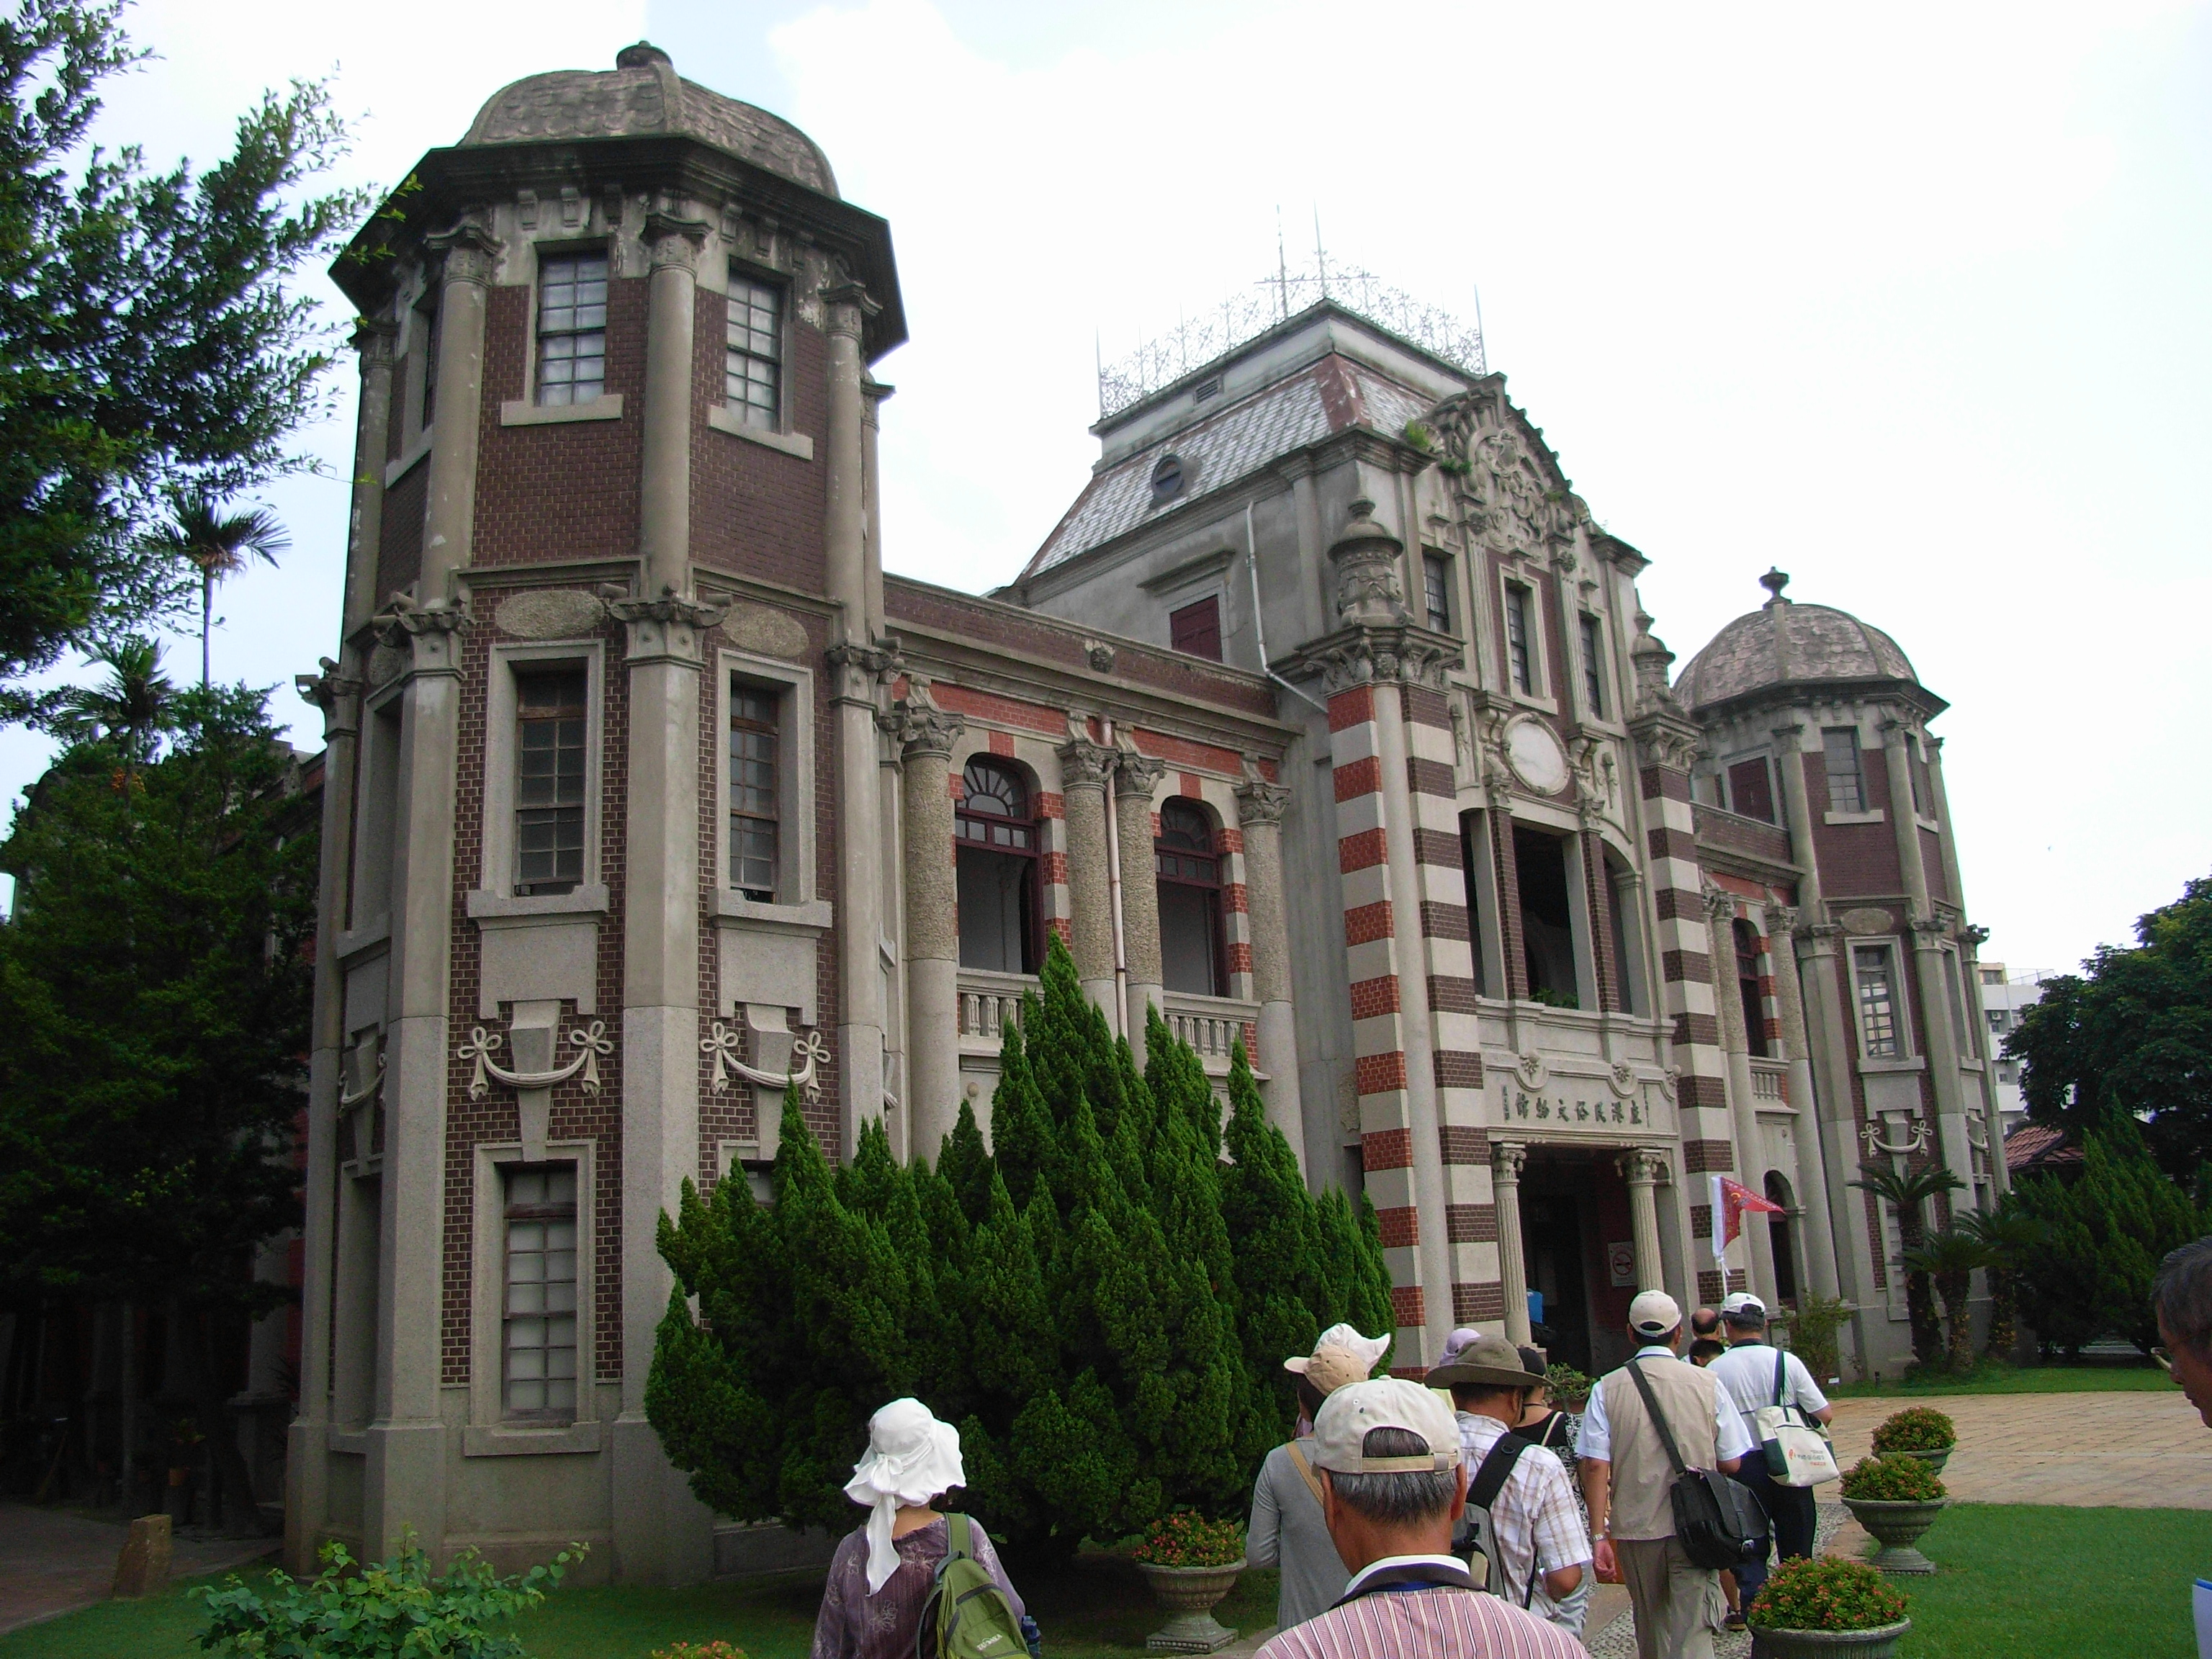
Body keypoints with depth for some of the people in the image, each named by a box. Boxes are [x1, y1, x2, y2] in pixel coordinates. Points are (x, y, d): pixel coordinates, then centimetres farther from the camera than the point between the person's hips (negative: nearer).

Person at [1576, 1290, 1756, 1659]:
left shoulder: (1607, 1389, -2)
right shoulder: (1706, 1384, -2)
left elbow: (1595, 1467, -9)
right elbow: (1732, 1464, 2)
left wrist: (1599, 1535, -6)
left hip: (1635, 1529, 1)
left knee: (1651, 1629, 19)